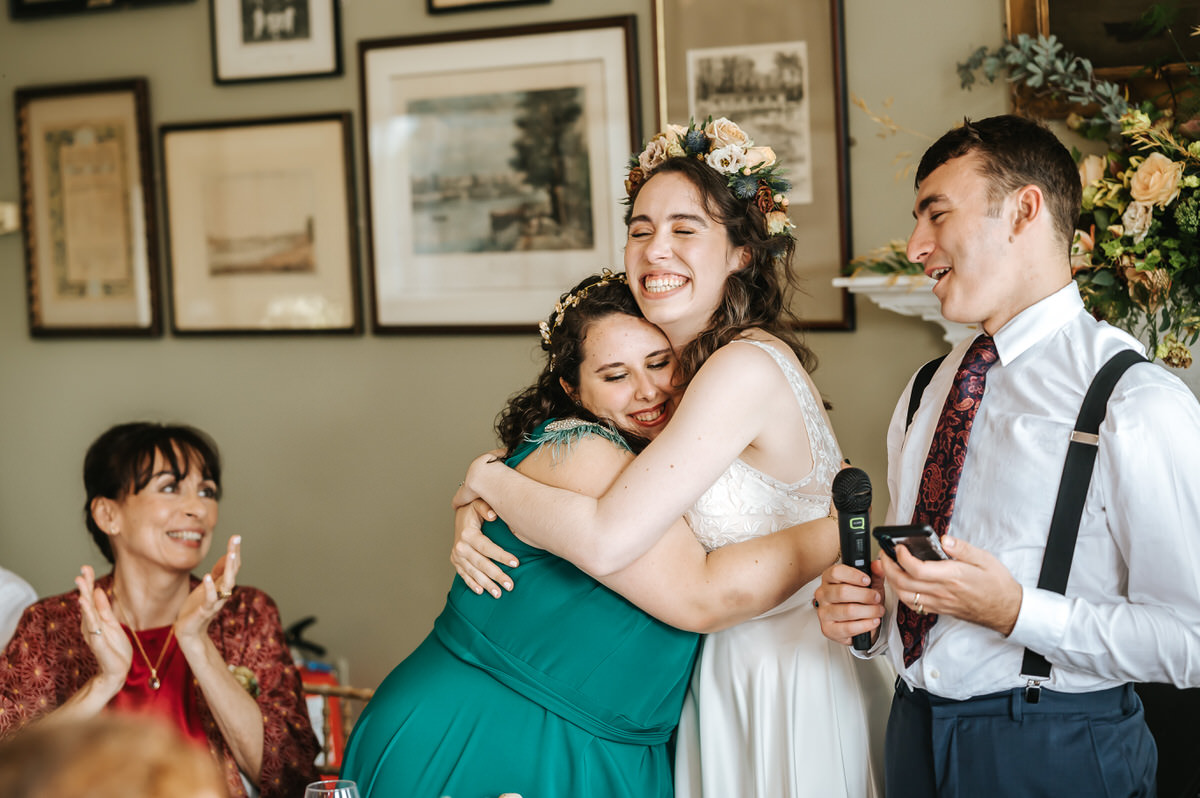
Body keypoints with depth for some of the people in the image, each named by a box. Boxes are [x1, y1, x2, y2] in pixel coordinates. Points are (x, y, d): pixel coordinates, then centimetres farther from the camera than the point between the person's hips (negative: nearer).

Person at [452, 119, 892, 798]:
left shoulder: (749, 366, -23)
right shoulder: (672, 368, 5)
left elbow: (606, 541, -28)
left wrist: (488, 480, -12)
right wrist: (472, 521, -7)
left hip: (783, 684, -8)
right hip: (720, 673, 8)